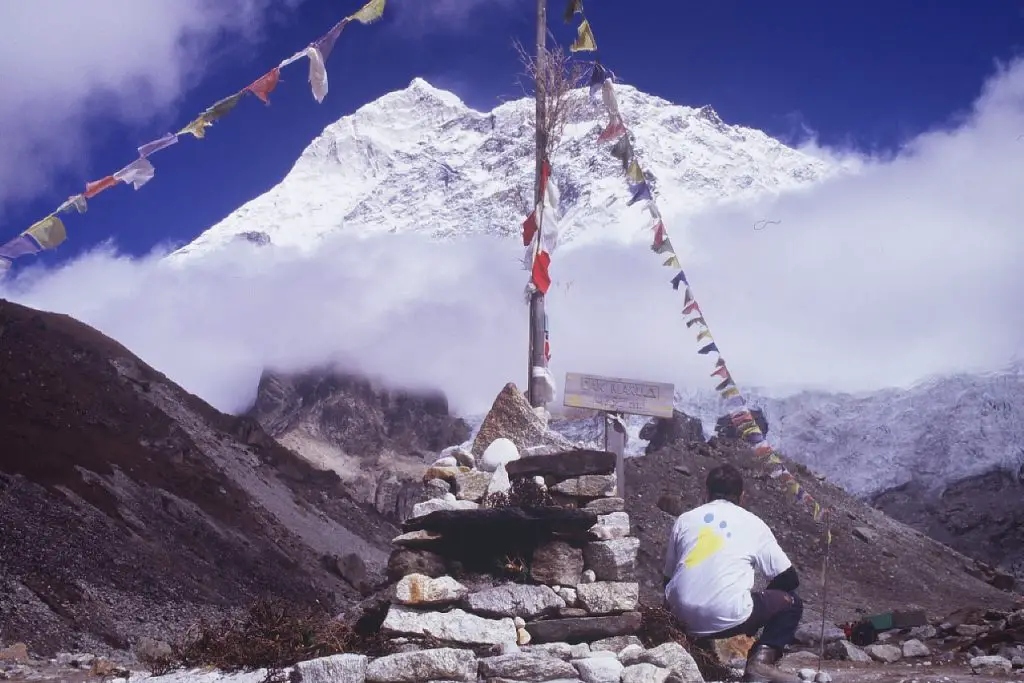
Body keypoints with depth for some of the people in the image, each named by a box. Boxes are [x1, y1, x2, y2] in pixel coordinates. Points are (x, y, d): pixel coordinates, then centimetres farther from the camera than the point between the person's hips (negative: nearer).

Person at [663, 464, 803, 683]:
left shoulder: (684, 520, 15)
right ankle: (761, 660, -3)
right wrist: (763, 599, 29)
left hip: (683, 617, 4)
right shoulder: (753, 523, 9)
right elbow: (789, 578, 12)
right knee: (791, 603, 18)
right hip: (727, 618, -4)